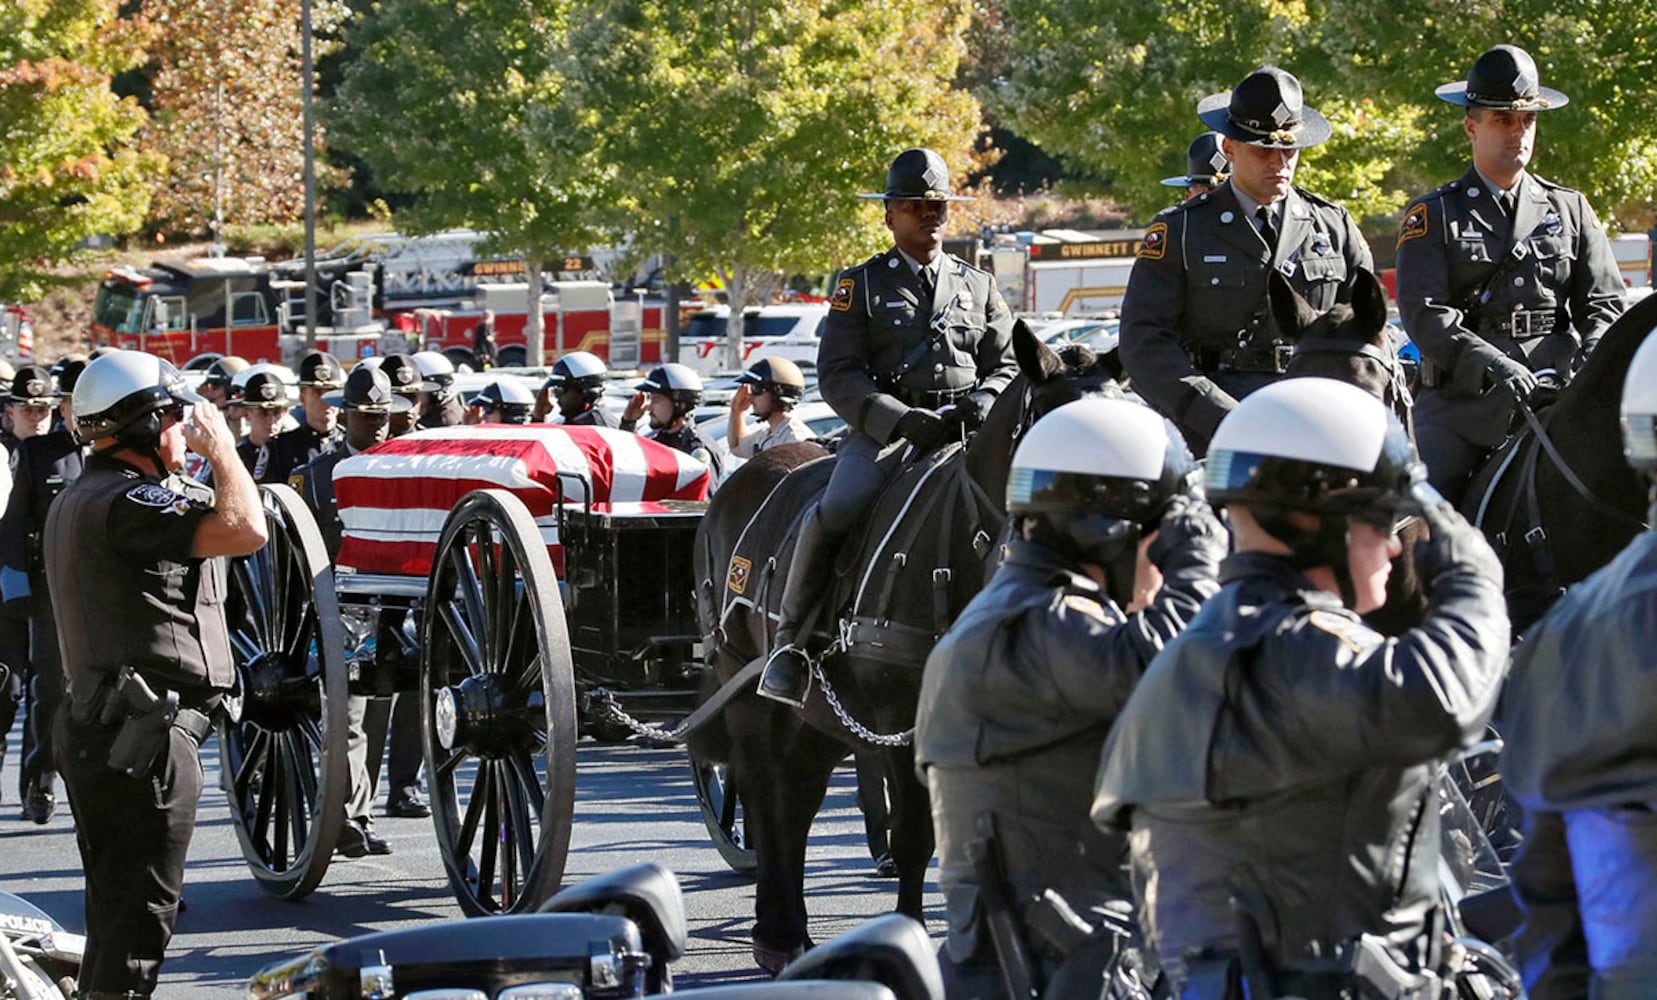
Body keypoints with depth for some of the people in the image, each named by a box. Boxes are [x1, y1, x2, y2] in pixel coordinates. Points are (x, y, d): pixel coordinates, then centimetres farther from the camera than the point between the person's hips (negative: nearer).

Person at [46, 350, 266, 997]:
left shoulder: (73, 502, 16)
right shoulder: (127, 502, -17)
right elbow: (245, 529, -28)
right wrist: (221, 447, -12)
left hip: (95, 733, 10)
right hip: (147, 740, -10)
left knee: (114, 909, 17)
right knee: (139, 914, -8)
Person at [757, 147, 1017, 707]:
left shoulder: (978, 287, 21)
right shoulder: (861, 285, 10)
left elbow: (1007, 362, 18)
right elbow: (838, 376, 0)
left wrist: (984, 402, -7)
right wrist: (904, 420, -16)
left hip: (963, 429, 3)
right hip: (882, 428, -3)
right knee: (838, 508, -31)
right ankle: (789, 639, -15)